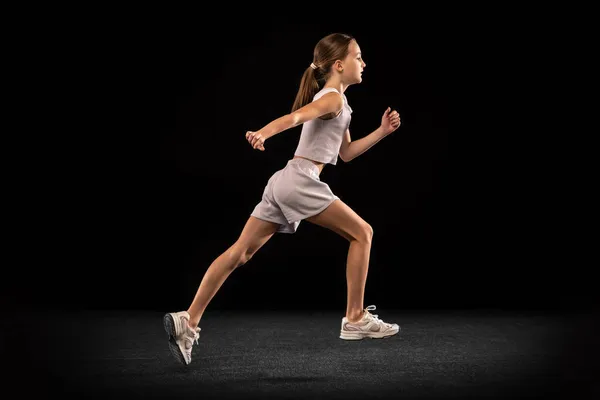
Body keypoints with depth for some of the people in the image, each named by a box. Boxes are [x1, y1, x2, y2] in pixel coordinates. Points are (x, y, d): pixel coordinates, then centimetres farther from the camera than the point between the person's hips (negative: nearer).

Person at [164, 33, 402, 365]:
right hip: (300, 181, -9)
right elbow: (294, 117, -23)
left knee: (241, 252, 1)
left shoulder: (336, 102, 26)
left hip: (285, 182, 9)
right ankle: (356, 319, 4)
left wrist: (382, 131, 25)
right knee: (362, 233, 1)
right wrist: (263, 132, -40)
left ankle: (187, 321, -3)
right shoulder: (333, 98, -4)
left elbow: (346, 153, 31)